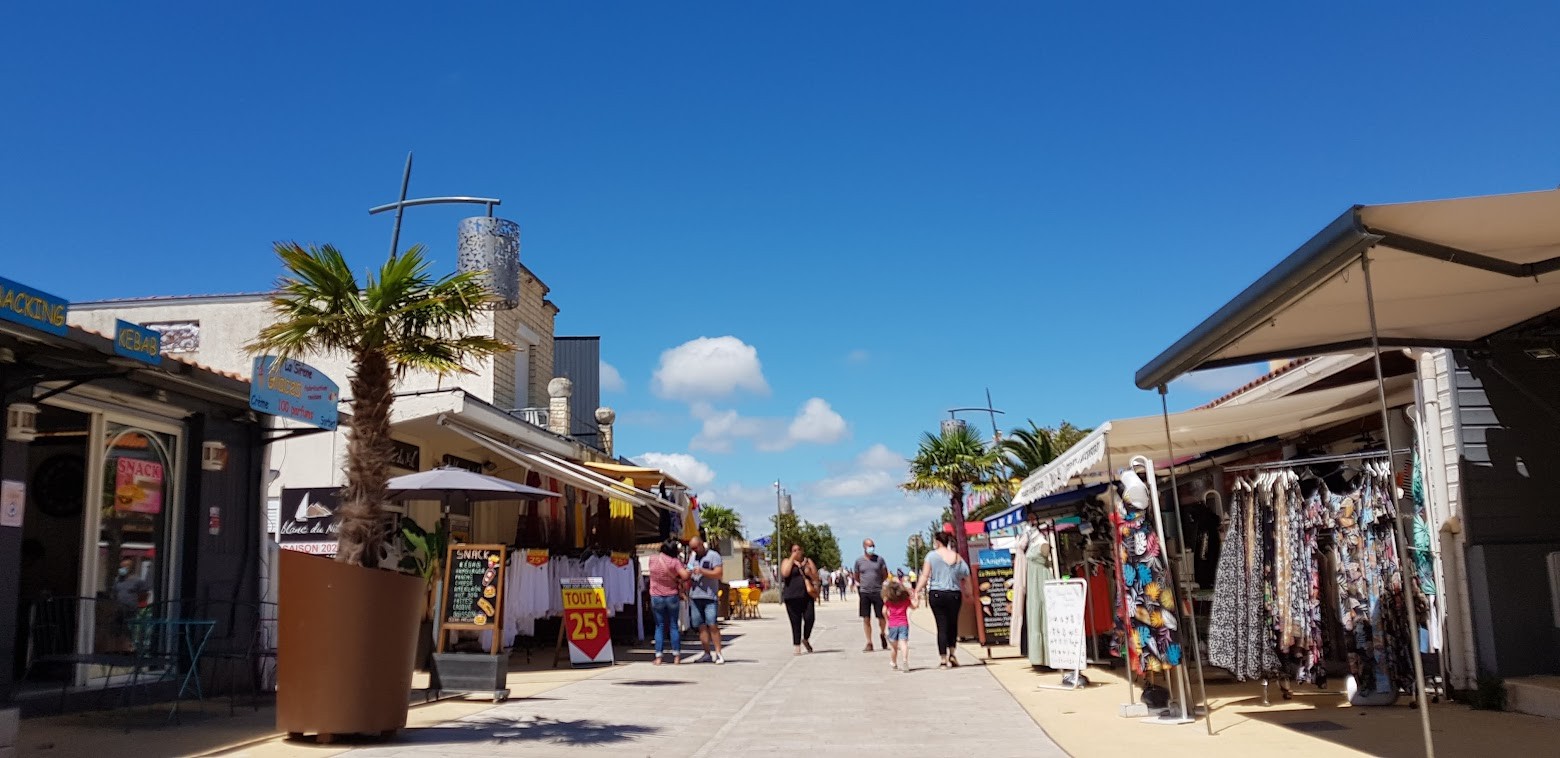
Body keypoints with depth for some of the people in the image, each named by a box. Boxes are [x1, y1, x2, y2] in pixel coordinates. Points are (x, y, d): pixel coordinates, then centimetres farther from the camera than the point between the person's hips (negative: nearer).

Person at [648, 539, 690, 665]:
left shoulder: (653, 558, -2)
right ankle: (676, 656, 8)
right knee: (674, 626, 9)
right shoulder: (674, 561, -12)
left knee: (659, 627, 8)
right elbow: (685, 576, -19)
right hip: (672, 597, -1)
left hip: (656, 597, 2)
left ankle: (658, 657, 2)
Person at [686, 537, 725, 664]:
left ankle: (718, 653, -8)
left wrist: (702, 571, -19)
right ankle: (707, 653, 7)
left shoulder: (713, 556, -2)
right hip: (695, 596, 6)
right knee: (701, 626, 3)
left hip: (710, 596, -6)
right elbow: (687, 575, 22)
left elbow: (719, 573, -12)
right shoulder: (692, 557, 18)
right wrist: (688, 574, -1)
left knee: (713, 625, -10)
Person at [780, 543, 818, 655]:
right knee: (796, 622, -2)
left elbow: (816, 576, 12)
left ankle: (806, 639, 16)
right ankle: (797, 647, 7)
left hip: (806, 595, 2)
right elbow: (785, 573, -14)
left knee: (810, 618, -11)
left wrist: (809, 573, -9)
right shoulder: (787, 561, 7)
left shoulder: (808, 561, 14)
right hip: (792, 596, -2)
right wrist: (792, 559, -10)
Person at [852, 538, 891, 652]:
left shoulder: (879, 559, 4)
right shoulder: (859, 561, 4)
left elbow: (885, 575, 11)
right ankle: (869, 644, 7)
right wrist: (863, 584, 8)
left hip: (878, 592, 0)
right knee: (866, 619, 0)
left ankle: (882, 634, 32)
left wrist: (877, 582, 5)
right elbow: (856, 577, 14)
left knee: (882, 617, 1)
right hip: (864, 592, 0)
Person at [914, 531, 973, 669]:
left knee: (942, 626, 1)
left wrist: (917, 591, -4)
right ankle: (952, 655, 13)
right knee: (953, 624, 17)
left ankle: (943, 660, 0)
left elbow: (925, 576, -7)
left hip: (936, 594, -2)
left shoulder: (932, 555, -2)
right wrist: (970, 594, 18)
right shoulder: (958, 558, 7)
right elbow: (967, 579, 7)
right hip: (954, 595, 2)